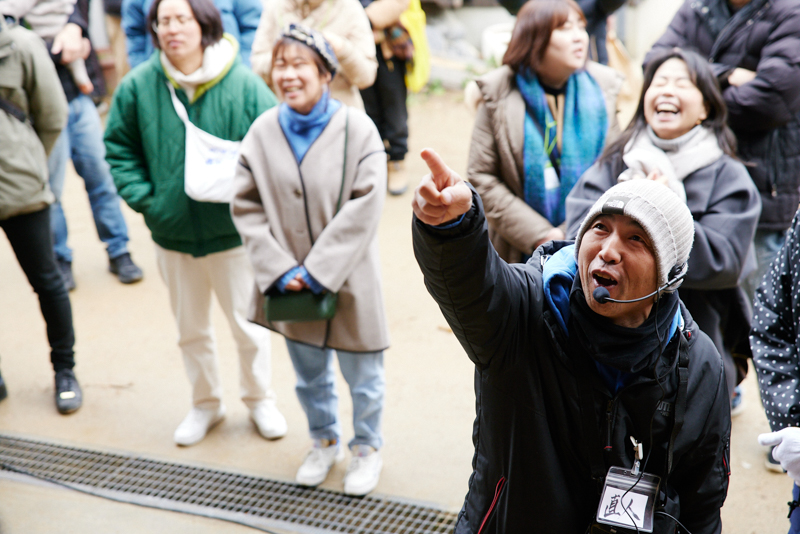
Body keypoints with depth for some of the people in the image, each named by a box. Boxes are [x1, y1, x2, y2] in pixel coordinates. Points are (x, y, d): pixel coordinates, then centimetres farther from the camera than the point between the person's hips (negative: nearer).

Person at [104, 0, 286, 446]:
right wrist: (144, 198, -6)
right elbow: (119, 147, 4)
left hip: (233, 230, -2)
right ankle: (206, 404, 40)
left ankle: (261, 399, 36)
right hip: (172, 231, 3)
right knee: (191, 329, 18)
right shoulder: (138, 86, -6)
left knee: (249, 324, 12)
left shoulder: (243, 84, -13)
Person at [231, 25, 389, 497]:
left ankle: (368, 447, 38)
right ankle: (325, 441, 46)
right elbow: (247, 207, -2)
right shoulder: (263, 132, -5)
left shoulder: (357, 129, -14)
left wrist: (318, 270, -18)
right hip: (290, 285, 3)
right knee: (309, 374, 22)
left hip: (348, 280, -3)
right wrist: (280, 269, -11)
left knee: (362, 374, 13)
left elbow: (364, 209, -17)